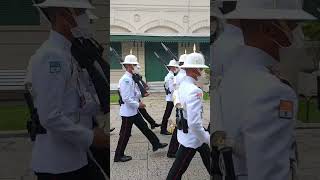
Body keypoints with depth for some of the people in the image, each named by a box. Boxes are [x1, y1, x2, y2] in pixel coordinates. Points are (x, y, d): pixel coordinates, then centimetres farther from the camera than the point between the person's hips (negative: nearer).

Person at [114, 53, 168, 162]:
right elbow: (126, 98, -26)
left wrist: (140, 94, 0)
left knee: (144, 127, 17)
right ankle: (119, 156, 17)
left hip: (134, 111, 10)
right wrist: (138, 104, -18)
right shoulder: (125, 79, -21)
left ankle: (156, 144, 29)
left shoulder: (131, 79, 9)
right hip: (128, 111, -9)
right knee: (125, 134, 3)